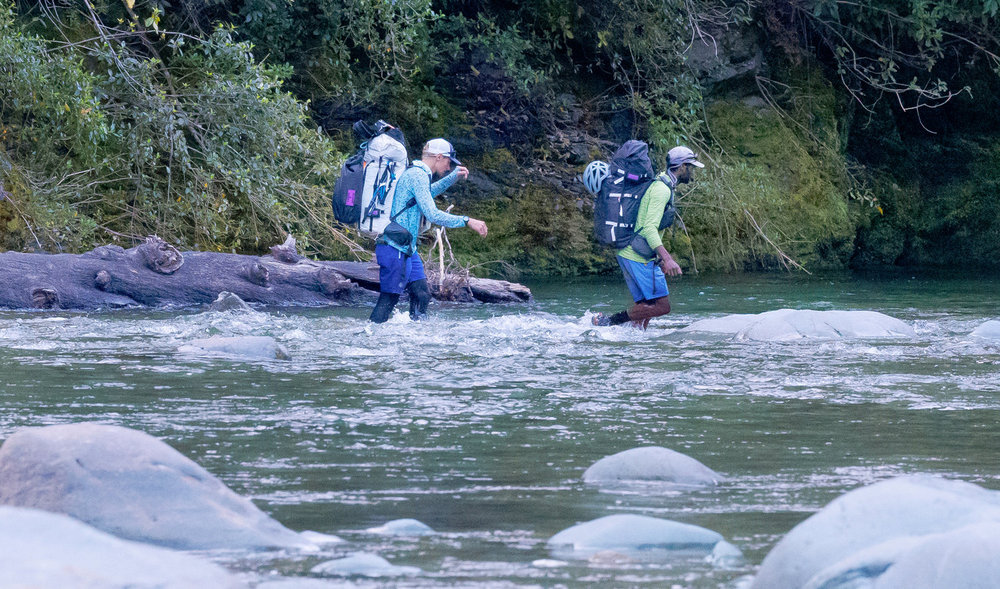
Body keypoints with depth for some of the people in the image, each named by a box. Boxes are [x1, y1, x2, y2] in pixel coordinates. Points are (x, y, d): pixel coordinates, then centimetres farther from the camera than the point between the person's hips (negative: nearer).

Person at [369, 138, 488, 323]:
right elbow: (432, 214, -24)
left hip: (407, 249, 10)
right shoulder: (418, 175, -16)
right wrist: (466, 221, -21)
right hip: (395, 250, -10)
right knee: (389, 299, -10)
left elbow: (427, 193, 41)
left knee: (422, 294, 9)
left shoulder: (416, 174, 16)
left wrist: (454, 176, 33)